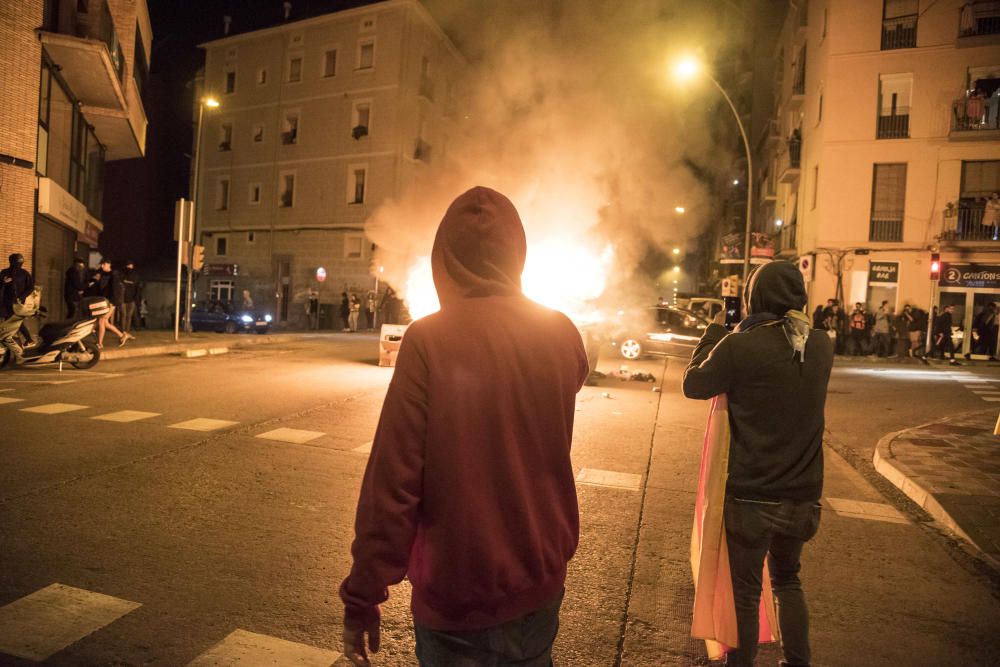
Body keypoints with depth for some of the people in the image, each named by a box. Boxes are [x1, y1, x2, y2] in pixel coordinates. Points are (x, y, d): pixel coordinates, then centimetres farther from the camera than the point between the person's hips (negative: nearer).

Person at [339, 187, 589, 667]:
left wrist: (362, 595, -9)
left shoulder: (429, 339, -19)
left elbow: (392, 481, -19)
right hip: (541, 583, 4)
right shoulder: (562, 335, -6)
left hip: (457, 596, -4)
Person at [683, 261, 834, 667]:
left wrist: (714, 334, 7)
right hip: (803, 496, 5)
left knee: (745, 592, 13)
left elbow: (693, 385, -6)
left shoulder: (739, 346, -20)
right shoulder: (822, 345, -2)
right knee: (787, 580, 27)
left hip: (751, 496, -5)